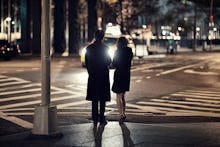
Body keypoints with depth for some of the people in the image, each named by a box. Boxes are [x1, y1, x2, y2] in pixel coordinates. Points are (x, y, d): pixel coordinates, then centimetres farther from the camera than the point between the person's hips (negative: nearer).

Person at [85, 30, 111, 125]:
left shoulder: (89, 48, -1)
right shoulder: (105, 48, -9)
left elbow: (87, 62, 3)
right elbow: (109, 61, -4)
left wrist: (90, 72, 14)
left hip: (93, 75, 3)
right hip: (103, 75, -3)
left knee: (94, 98, 9)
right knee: (102, 98, 4)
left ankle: (95, 118, 8)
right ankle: (101, 118, 1)